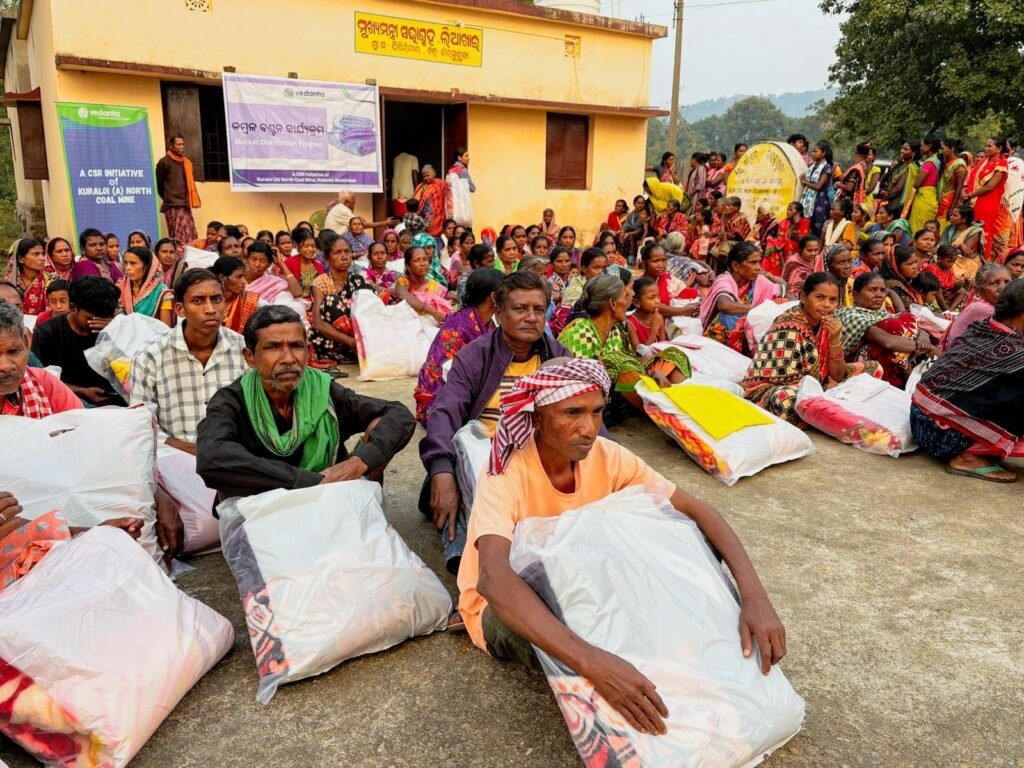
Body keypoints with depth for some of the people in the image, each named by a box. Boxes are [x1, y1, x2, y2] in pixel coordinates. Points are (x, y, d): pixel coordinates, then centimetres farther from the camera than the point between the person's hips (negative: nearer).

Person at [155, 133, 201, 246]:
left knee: (191, 238, 2)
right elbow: (159, 185, 1)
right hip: (173, 206, -6)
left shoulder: (187, 163, 17)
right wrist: (168, 199, 9)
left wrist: (189, 200, 15)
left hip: (185, 206, 7)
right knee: (179, 239, -14)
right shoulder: (164, 162, -3)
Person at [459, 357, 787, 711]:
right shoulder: (507, 473, -31)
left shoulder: (607, 456, -16)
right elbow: (494, 578, -47)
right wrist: (592, 662, -59)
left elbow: (698, 512, -16)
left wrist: (754, 596, -33)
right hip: (503, 603, -4)